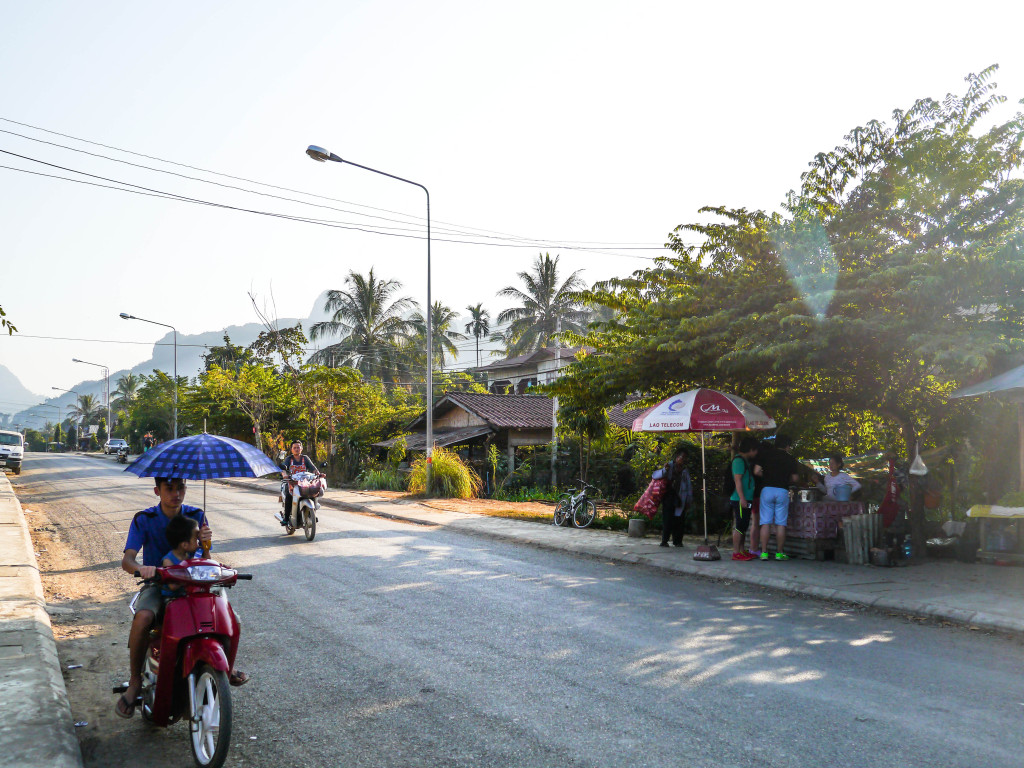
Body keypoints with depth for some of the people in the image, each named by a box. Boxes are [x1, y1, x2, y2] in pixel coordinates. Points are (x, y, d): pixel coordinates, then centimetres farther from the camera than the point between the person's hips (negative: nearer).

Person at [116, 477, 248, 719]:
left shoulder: (196, 515, 0)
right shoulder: (144, 519, -6)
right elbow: (127, 559, -15)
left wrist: (206, 541, -29)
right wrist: (141, 568, -40)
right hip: (157, 584, -2)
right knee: (143, 618, -35)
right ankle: (135, 680, -13)